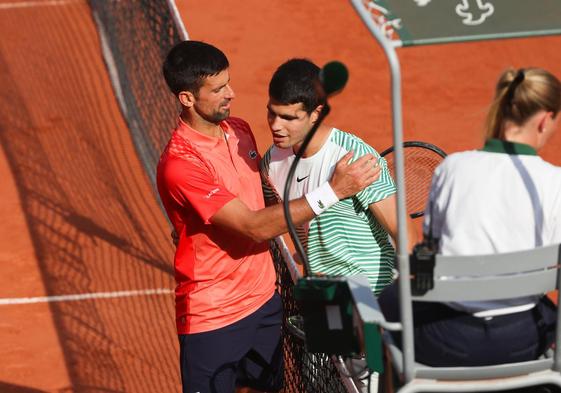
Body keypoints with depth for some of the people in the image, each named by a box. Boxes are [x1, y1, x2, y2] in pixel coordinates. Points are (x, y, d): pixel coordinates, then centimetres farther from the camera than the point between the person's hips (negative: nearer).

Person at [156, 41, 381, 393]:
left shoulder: (240, 130, 2)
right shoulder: (180, 165, -25)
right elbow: (255, 227, -26)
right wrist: (333, 191, -27)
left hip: (264, 301, 8)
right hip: (212, 320, -7)